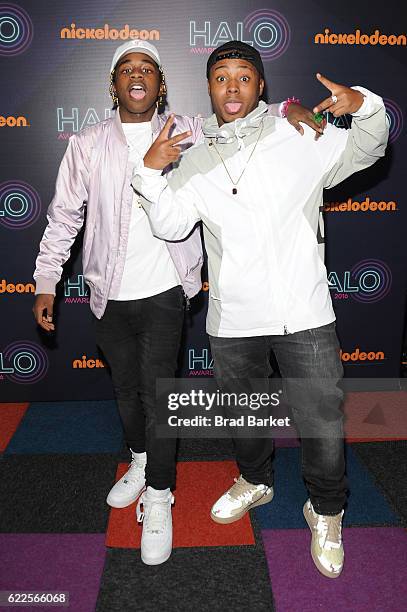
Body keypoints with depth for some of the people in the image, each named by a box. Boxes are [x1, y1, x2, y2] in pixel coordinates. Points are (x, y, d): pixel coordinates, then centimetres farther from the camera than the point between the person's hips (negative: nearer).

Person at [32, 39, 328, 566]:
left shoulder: (187, 132, 1)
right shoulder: (87, 145, 3)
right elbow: (64, 217, 6)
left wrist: (287, 109, -15)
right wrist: (45, 282, 4)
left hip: (164, 293, -2)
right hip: (108, 296, 2)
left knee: (157, 395, -3)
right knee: (125, 389, 18)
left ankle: (158, 495, 17)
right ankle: (139, 460, 45)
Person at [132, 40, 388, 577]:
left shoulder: (300, 139, -1)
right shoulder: (194, 159, 6)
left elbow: (363, 151, 3)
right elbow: (170, 225, -2)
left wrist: (364, 106, -18)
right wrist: (151, 171, -18)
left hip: (304, 316, -2)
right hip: (232, 321, 3)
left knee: (323, 426, 5)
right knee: (242, 416, 23)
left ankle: (326, 513, 32)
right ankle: (255, 482, 51)